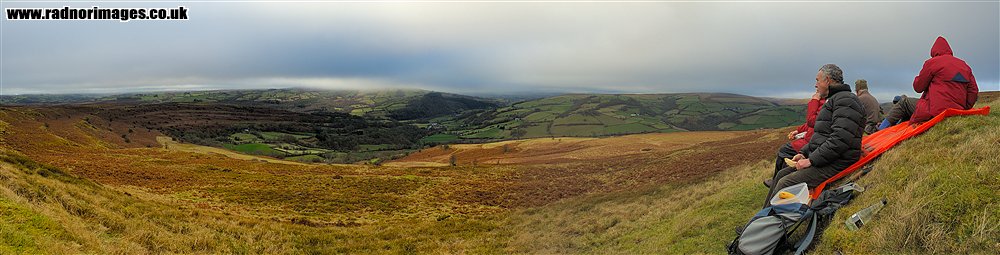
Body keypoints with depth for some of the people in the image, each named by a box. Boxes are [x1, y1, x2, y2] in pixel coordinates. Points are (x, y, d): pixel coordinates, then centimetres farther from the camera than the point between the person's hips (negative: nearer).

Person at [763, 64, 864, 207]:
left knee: (785, 183, -21)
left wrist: (811, 160, -21)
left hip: (836, 164, -11)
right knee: (781, 175, 7)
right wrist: (803, 153, 10)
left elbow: (840, 139, -25)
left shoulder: (845, 100, -13)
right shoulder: (833, 101, 22)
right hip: (820, 159, 11)